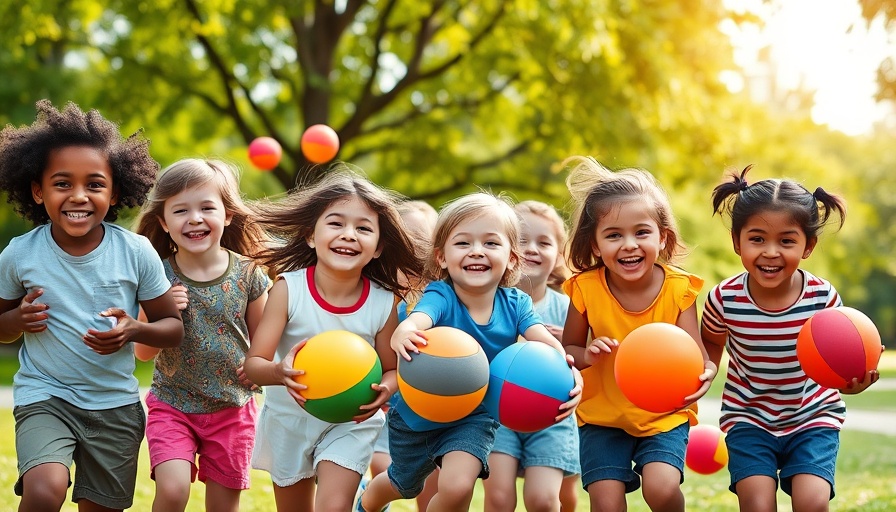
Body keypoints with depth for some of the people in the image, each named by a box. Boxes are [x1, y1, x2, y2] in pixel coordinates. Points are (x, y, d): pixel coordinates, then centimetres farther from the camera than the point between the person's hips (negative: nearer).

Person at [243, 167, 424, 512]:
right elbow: (253, 364, -21)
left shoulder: (384, 302, -16)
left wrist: (384, 390, -29)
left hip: (351, 422, -1)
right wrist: (280, 372, -44)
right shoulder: (288, 289, -20)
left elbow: (391, 370, -5)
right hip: (290, 418, 1)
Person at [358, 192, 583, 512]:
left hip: (474, 417, 1)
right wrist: (403, 333, -75)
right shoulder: (440, 296, -28)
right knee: (403, 486, 23)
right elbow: (418, 319, -49)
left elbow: (544, 341, -34)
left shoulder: (515, 304, -19)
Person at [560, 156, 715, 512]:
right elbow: (568, 349, -1)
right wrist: (586, 355, -25)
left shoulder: (679, 289, -13)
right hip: (603, 416, 1)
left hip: (665, 415, -1)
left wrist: (703, 375, -39)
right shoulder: (586, 288, -12)